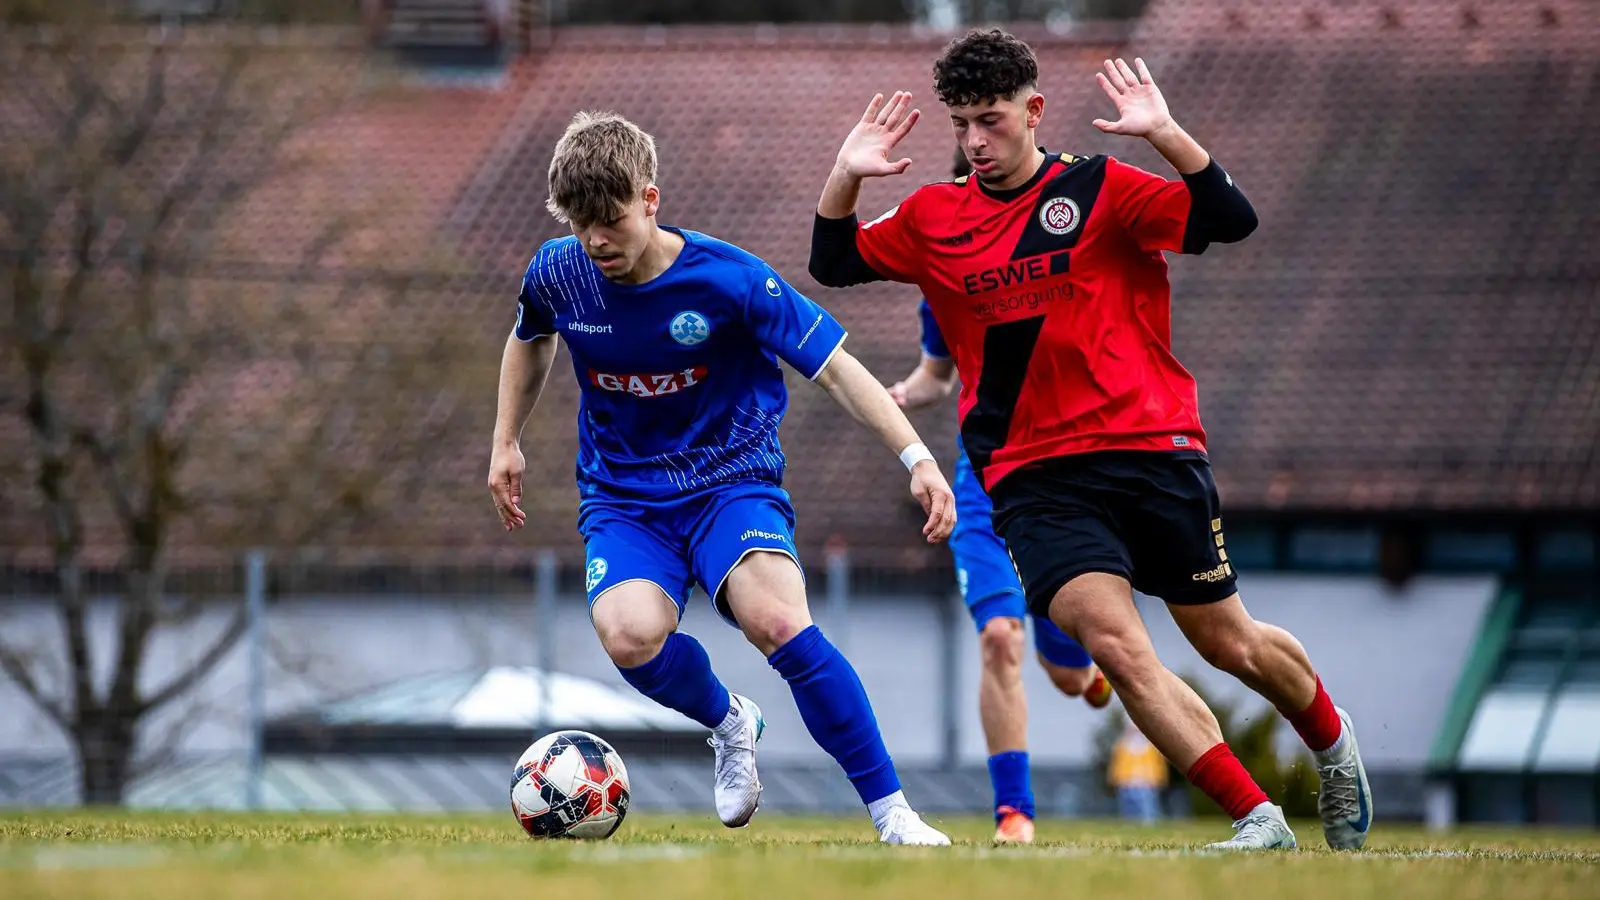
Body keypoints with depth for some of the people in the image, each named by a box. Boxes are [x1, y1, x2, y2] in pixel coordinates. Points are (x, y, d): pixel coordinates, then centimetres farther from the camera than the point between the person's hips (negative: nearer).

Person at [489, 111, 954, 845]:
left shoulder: (728, 279, -17)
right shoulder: (558, 275, -6)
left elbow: (834, 366, -12)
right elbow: (530, 338, 20)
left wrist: (917, 458, -19)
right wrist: (506, 443, 19)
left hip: (732, 479, -3)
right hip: (623, 496, 3)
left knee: (776, 621, -32)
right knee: (629, 635, -30)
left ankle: (892, 812, -21)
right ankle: (728, 723, 6)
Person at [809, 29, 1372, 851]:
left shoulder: (1099, 189, -2)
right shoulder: (933, 219, 9)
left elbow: (1231, 221, -10)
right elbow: (833, 264, 15)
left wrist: (1164, 135, -22)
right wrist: (846, 174, -1)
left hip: (1151, 451, -2)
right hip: (1032, 476, 2)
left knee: (1229, 644, 9)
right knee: (1114, 645, -19)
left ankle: (1333, 744, 41)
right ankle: (1257, 820, -14)